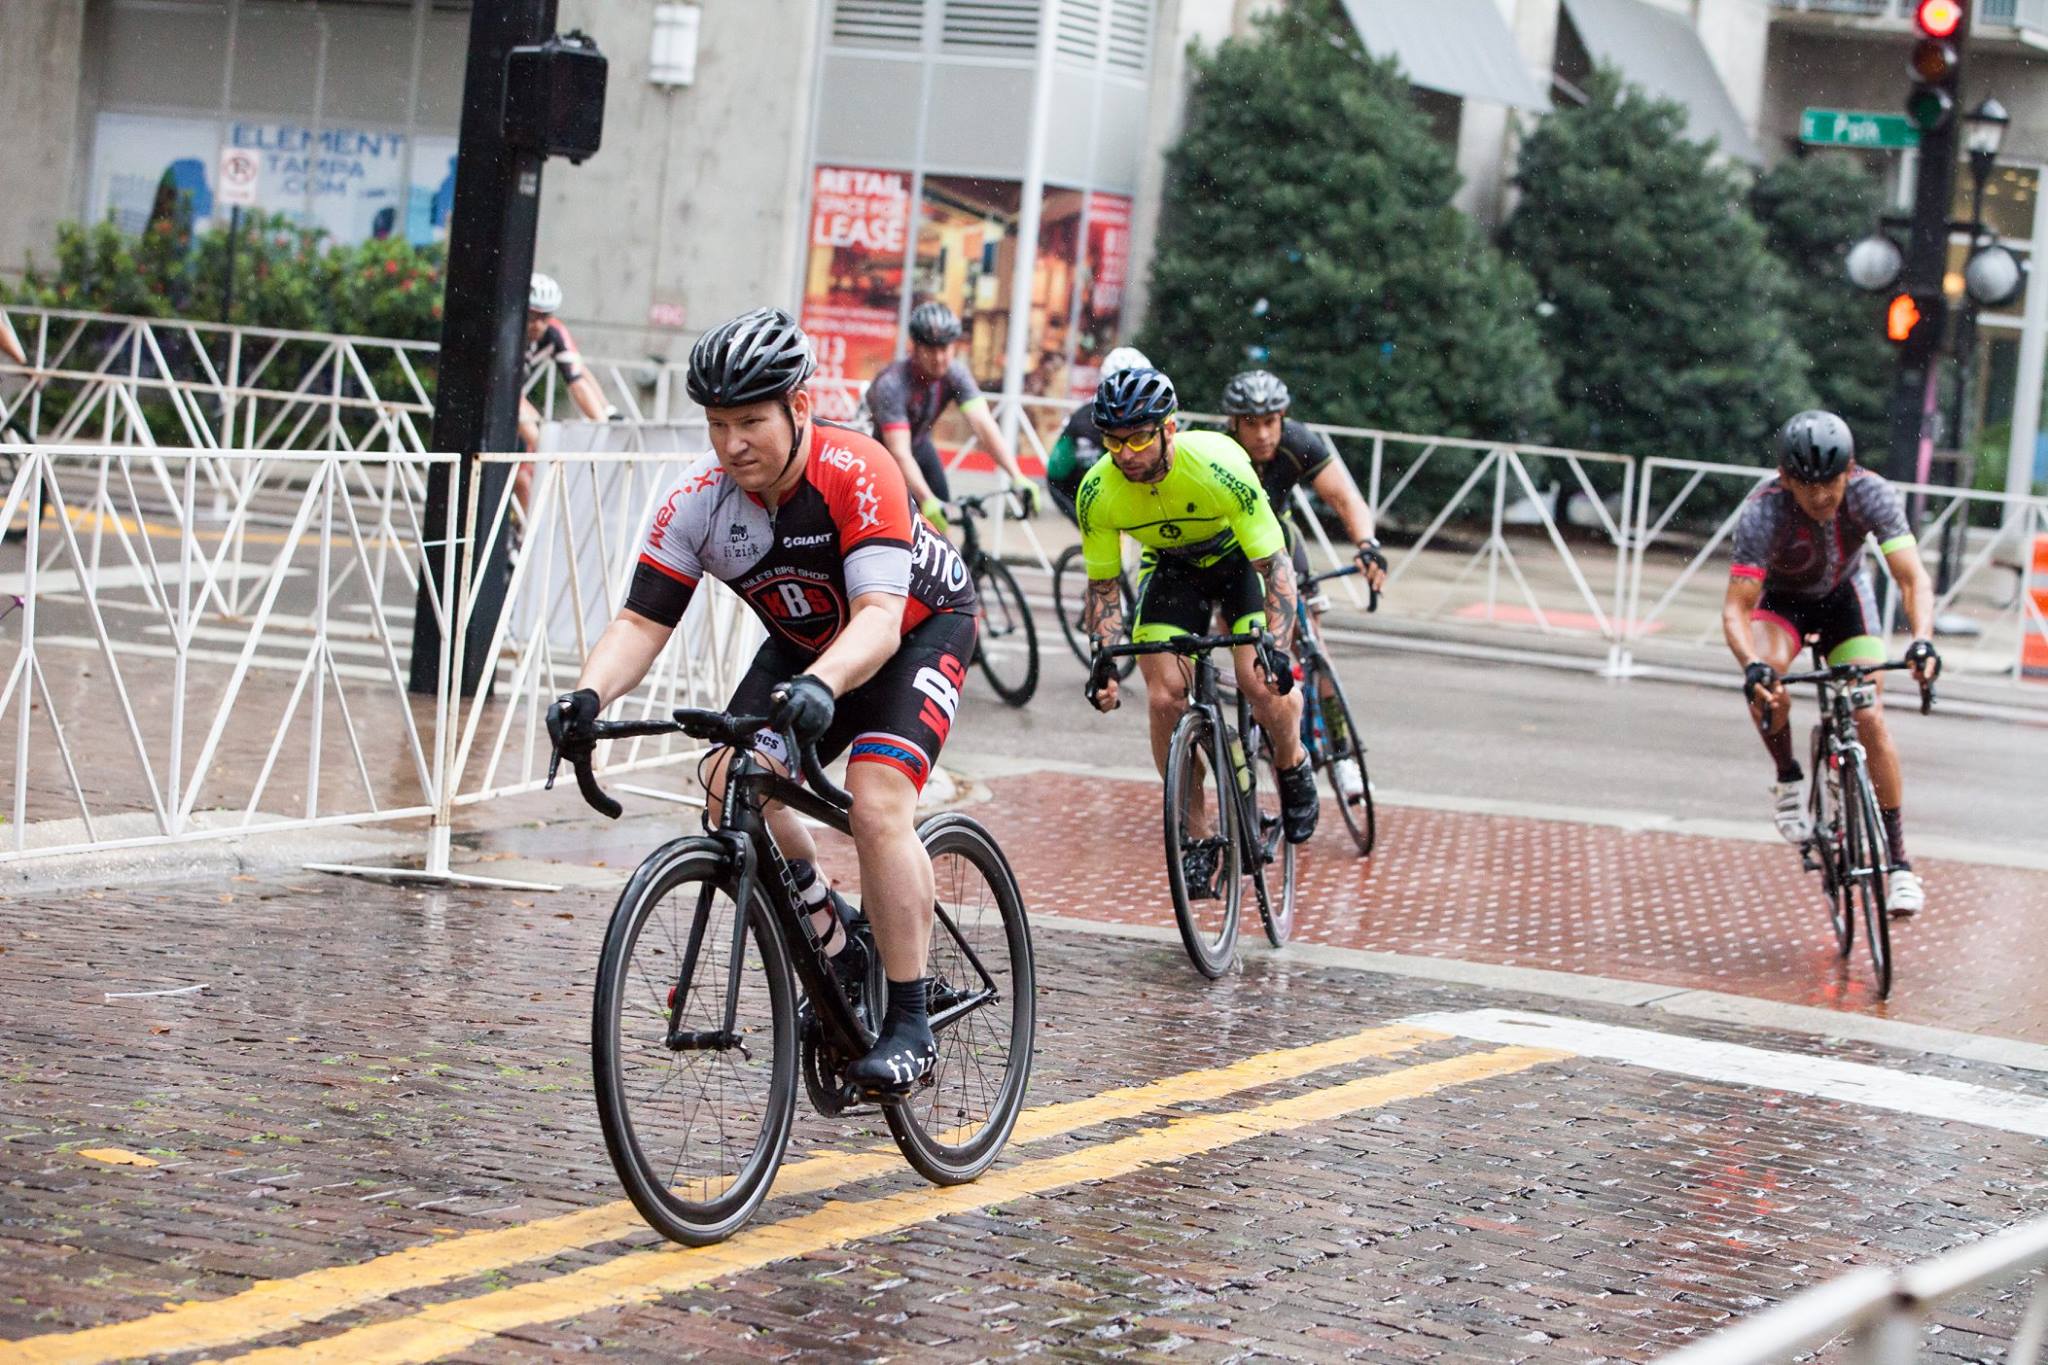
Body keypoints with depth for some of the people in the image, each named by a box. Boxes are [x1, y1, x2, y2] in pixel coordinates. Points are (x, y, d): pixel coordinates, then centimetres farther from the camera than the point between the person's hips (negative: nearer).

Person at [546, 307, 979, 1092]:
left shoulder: (857, 475, -35)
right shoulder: (699, 499, -22)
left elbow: (878, 615, -44)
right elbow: (641, 621, -23)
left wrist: (820, 685, -64)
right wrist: (590, 695, -43)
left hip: (921, 627, -5)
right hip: (805, 641, 5)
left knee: (877, 804, -25)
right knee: (735, 784, -19)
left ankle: (909, 1026, -15)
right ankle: (838, 958, 2)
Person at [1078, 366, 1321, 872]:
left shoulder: (1219, 466, -36)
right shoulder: (1097, 493, -26)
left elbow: (1276, 568, -31)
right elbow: (1103, 586, -11)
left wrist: (1276, 651, -42)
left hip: (1243, 556, -3)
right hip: (1171, 565, 3)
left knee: (1261, 683, -22)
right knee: (1164, 700, -15)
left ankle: (1293, 766, 12)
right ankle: (1198, 836, 0)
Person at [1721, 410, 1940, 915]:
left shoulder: (1871, 494, -31)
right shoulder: (1763, 514, -35)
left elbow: (1913, 577, -34)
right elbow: (1735, 608, -38)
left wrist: (1922, 640, -53)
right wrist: (1752, 666, -57)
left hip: (1844, 595, 1)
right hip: (1780, 599, -1)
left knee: (1870, 718, -13)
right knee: (1766, 689, -33)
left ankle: (1899, 861, -4)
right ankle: (1788, 779, -5)